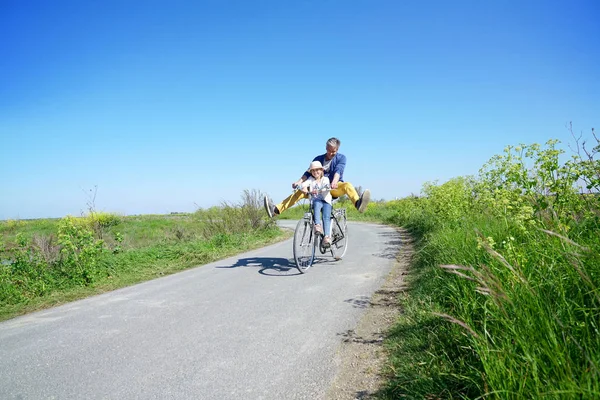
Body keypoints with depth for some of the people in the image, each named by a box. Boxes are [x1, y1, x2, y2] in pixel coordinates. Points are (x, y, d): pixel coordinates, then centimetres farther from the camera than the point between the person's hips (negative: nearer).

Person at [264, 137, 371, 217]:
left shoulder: (341, 158, 1)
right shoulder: (318, 159, 8)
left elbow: (338, 170, -20)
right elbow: (309, 172, -3)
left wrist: (334, 182, -41)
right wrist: (299, 182, -23)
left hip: (335, 187, -2)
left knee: (347, 185, -34)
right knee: (301, 191, -18)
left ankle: (358, 203, -63)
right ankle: (276, 209, -27)